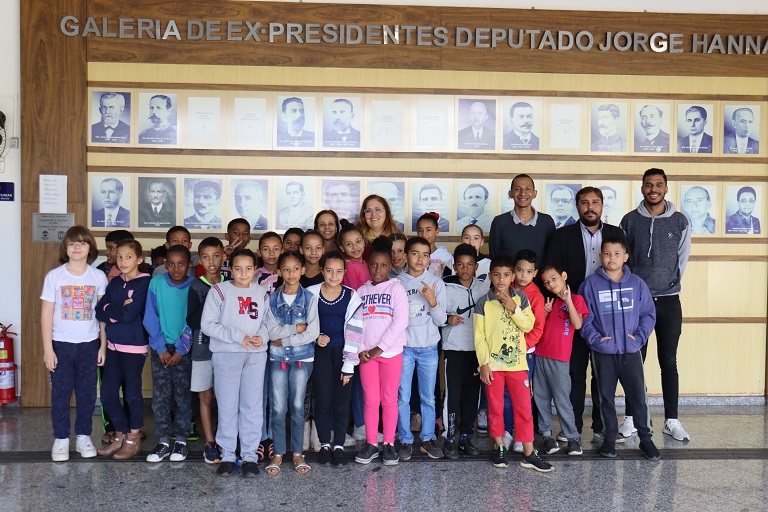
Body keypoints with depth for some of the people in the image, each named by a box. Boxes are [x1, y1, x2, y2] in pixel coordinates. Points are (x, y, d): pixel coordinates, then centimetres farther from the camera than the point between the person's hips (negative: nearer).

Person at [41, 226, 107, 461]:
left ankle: (84, 437, 22)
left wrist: (103, 345, 1)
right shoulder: (54, 276, -3)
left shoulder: (98, 277, 0)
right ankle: (61, 440, 17)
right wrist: (48, 349, -6)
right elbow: (46, 314, -2)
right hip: (61, 344, -1)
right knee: (60, 393, 5)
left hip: (89, 344, 1)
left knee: (87, 393, 8)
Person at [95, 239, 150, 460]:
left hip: (134, 346, -6)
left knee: (132, 394, 1)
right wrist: (119, 310, -11)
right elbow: (99, 311, 3)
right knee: (108, 394, 9)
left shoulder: (144, 283, -9)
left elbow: (129, 314, -18)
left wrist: (110, 310, -4)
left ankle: (133, 439, 17)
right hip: (113, 345, 7)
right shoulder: (115, 283, 11)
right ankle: (120, 435, 25)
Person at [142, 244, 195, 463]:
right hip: (161, 348, 1)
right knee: (160, 397, 3)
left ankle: (181, 441, 17)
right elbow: (150, 318, -3)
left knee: (183, 397, 5)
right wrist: (161, 348, -7)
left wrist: (181, 350, -10)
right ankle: (163, 442, 14)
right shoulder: (157, 283, -5)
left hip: (184, 349, -1)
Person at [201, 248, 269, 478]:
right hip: (226, 354, -3)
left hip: (256, 355, 3)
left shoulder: (261, 293, 10)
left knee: (253, 405, 6)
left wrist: (262, 336, -6)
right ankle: (227, 455, 15)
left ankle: (250, 455, 16)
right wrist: (237, 336, -14)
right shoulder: (219, 291, -1)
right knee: (227, 405, 3)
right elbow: (207, 324, -7)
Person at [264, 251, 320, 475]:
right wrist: (297, 327, -15)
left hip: (302, 358, -1)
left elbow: (313, 333, -11)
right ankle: (278, 453, 13)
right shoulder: (272, 299, 2)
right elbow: (271, 331, -8)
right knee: (278, 407, 0)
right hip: (277, 358, 1)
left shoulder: (309, 299, -2)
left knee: (297, 406, 5)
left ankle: (298, 453, 16)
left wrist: (284, 340, -11)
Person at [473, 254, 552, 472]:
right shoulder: (483, 302, -2)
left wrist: (513, 308, -17)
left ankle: (529, 454, 9)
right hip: (492, 364, -1)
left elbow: (528, 325, -4)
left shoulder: (521, 298, 4)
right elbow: (479, 336, -3)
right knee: (495, 407, 8)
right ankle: (499, 447, 24)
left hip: (517, 362, 1)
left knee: (524, 407, 2)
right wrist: (483, 363, -9)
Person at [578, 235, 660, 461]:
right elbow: (583, 316, -2)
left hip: (631, 351, 0)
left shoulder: (637, 283, 1)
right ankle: (610, 438, 24)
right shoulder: (591, 284, -3)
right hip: (603, 352, 0)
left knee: (639, 396, 3)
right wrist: (594, 338, -12)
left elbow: (648, 313, 4)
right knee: (606, 397, 11)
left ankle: (646, 438, 18)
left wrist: (640, 337, -8)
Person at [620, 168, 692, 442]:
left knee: (669, 362, 6)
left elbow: (681, 259, 5)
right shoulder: (630, 221, 2)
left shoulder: (680, 221, 3)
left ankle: (672, 420, 14)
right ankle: (632, 418, 12)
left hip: (668, 301, 0)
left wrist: (669, 285, 1)